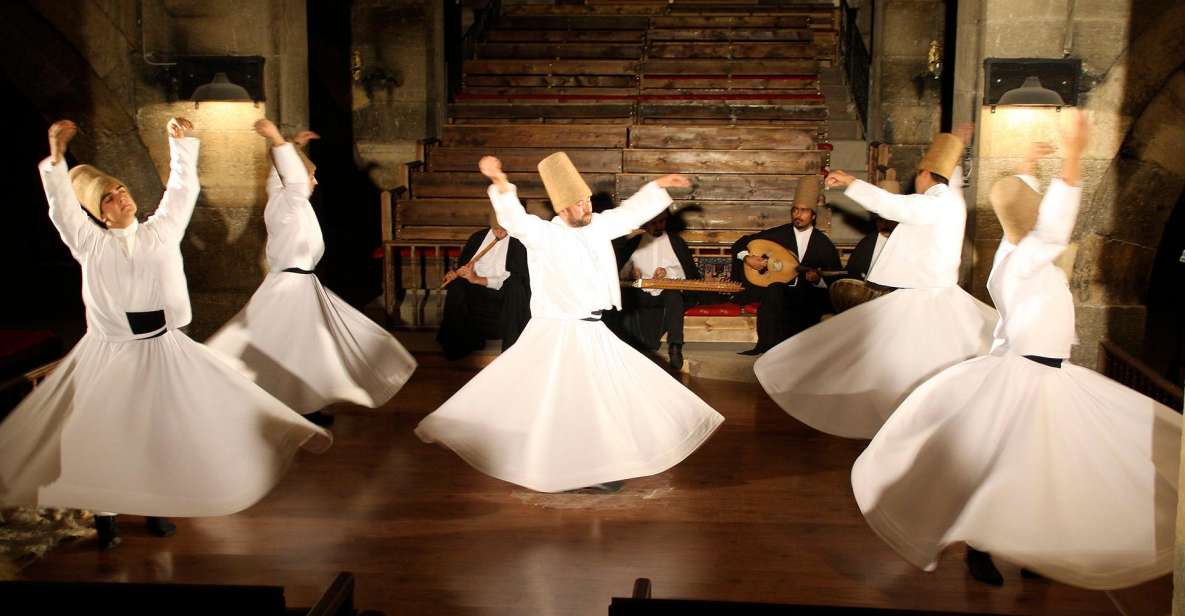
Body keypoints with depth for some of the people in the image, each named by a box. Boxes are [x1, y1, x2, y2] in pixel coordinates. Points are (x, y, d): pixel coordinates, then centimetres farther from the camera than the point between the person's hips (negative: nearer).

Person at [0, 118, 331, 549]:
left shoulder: (162, 230, 6)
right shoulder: (91, 243, 1)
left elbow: (183, 189, 9)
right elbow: (62, 206, -8)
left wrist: (181, 143, 3)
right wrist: (56, 156, -19)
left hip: (163, 350, 2)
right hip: (110, 354, -2)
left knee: (163, 432, 9)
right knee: (101, 436, 2)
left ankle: (155, 506, 26)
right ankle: (104, 514, 17)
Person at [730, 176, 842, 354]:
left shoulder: (824, 244, 4)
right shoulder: (778, 233, 7)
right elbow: (740, 244, 10)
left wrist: (818, 279, -15)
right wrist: (746, 258, -11)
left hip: (806, 295, 0)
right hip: (776, 291, 0)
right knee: (774, 290, -35)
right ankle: (769, 344, -28)